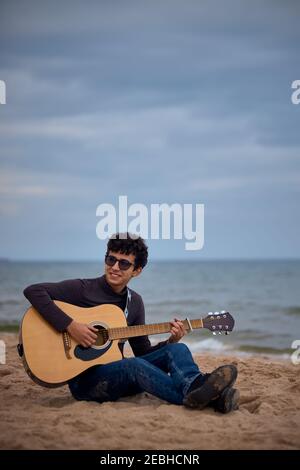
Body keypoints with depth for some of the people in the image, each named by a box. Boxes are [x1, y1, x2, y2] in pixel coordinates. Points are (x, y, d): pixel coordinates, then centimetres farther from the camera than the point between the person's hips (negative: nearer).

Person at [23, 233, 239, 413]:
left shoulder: (134, 302, 12)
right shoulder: (83, 289, -6)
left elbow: (143, 351, 15)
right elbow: (33, 291, -17)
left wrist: (171, 341, -5)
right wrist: (69, 325, -24)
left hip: (116, 376, 6)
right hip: (83, 379, -6)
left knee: (178, 350, -16)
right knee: (133, 365, -36)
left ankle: (204, 389, -46)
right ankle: (194, 397, -52)